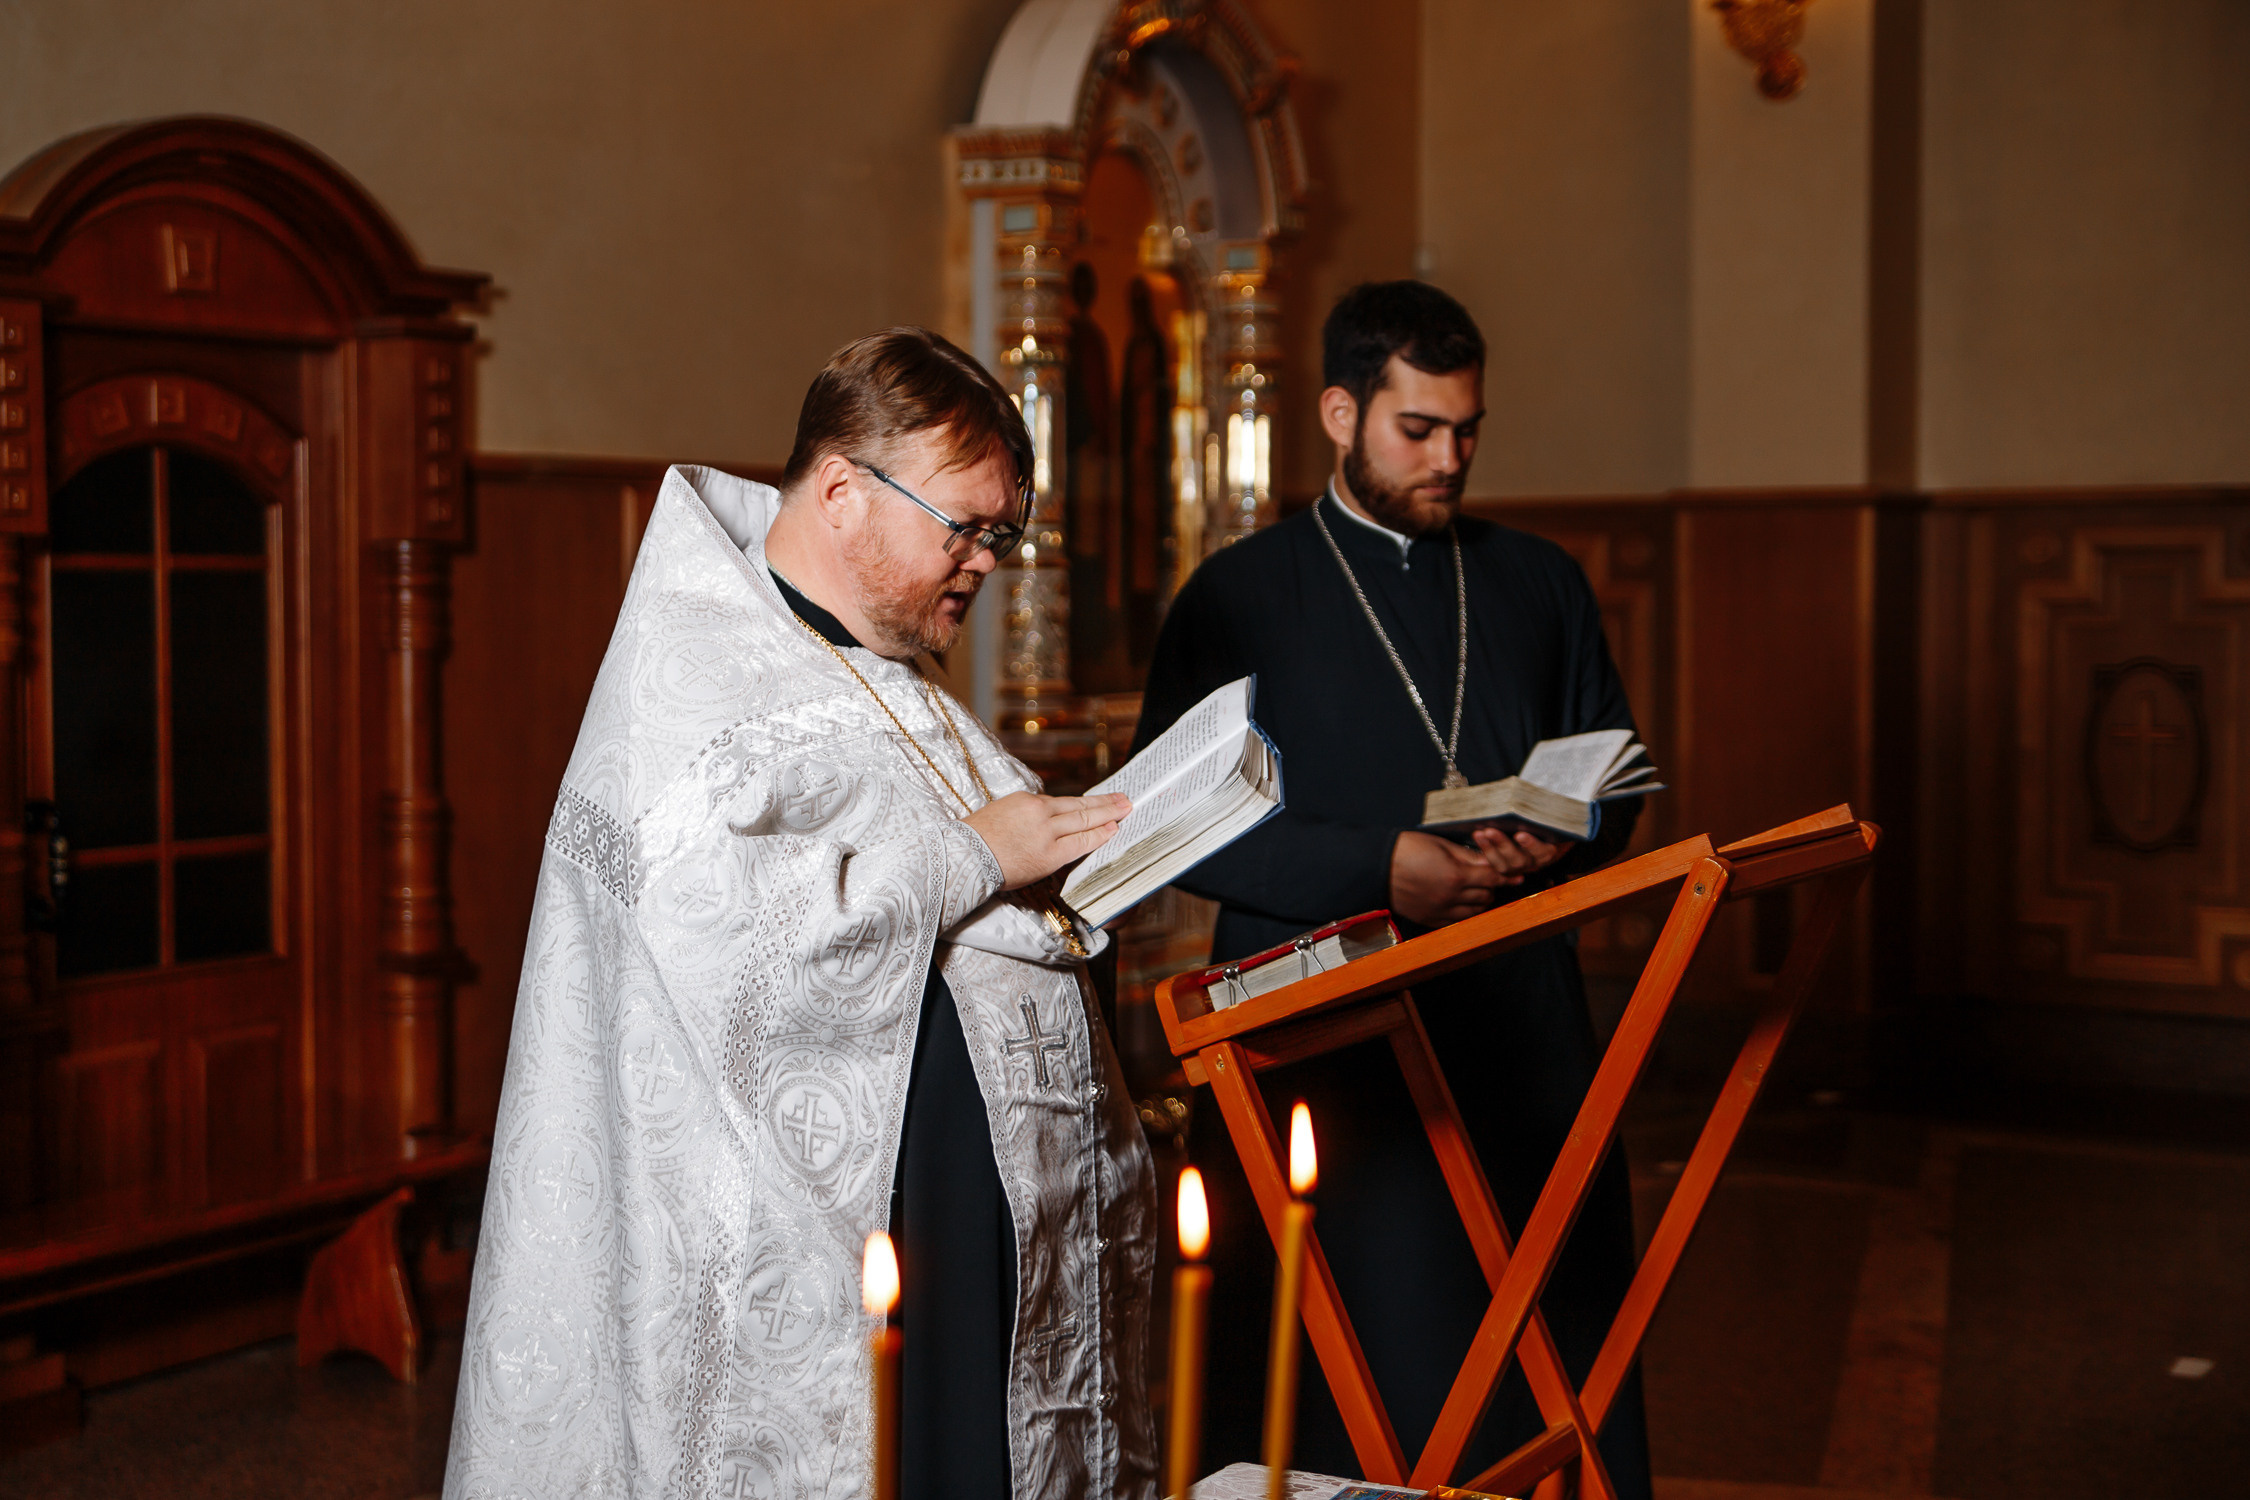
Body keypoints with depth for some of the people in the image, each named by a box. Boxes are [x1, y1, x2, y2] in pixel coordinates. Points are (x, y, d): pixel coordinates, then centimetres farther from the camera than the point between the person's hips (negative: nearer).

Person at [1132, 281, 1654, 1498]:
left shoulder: (1543, 585, 16)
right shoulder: (1238, 599, 4)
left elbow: (1614, 779, 18)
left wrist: (1554, 844, -6)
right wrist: (1377, 867, -14)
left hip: (1521, 1031, 3)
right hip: (1320, 1042, -3)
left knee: (1549, 1357, 2)